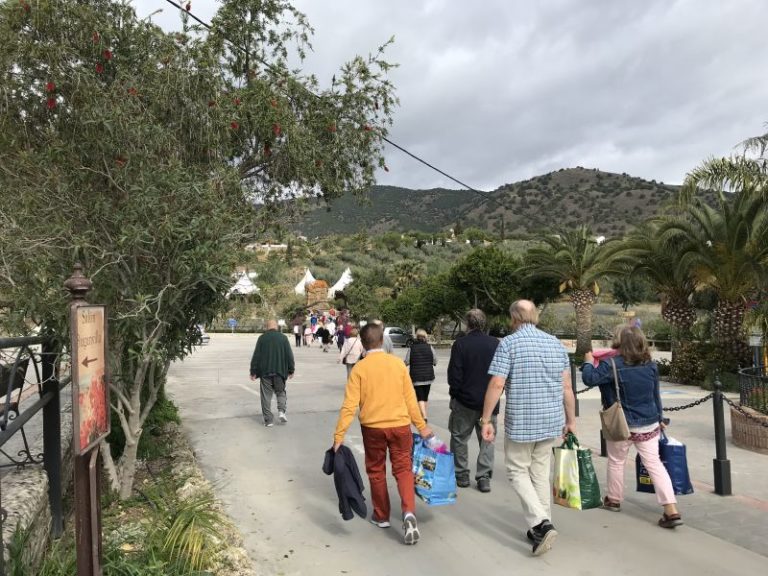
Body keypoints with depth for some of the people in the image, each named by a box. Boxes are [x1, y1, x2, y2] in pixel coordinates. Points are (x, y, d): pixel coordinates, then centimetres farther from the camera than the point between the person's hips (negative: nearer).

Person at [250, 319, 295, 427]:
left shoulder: (262, 338, -1)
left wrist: (253, 372, 5)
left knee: (266, 395, 6)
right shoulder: (283, 337, 1)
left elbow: (256, 356, -1)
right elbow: (289, 355, 1)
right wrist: (291, 370, 9)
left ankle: (268, 420, 6)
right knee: (281, 392, 17)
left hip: (265, 371, -1)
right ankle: (281, 411, -5)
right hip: (280, 370, 1)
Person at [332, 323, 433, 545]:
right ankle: (409, 512, -11)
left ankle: (381, 516, 28)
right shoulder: (398, 363, -2)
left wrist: (339, 434, -9)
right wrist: (421, 426, 10)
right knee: (403, 469, 9)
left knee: (376, 471, 16)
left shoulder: (359, 368, -7)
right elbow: (410, 398, 1)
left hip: (372, 427, -1)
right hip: (400, 425, 1)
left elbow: (350, 404, -12)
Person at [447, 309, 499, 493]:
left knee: (459, 438, 14)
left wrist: (455, 393, 3)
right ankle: (484, 477, 12)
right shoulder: (496, 344, -3)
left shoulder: (460, 344, -12)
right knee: (487, 440, 13)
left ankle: (462, 475, 19)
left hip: (464, 401, -2)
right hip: (490, 402, 3)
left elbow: (454, 375, -12)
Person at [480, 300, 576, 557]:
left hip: (520, 422, -5)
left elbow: (496, 385, -15)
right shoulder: (556, 343, 6)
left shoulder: (508, 343, -9)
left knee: (518, 472, 9)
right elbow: (567, 387, 7)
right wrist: (571, 420, 16)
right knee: (541, 474, 16)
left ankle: (541, 524, -6)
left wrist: (486, 420, -8)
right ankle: (542, 529, 23)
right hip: (551, 422, 5)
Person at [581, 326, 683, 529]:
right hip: (649, 425, 4)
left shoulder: (614, 365, -20)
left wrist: (588, 362, -2)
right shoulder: (651, 365, 0)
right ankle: (672, 510, 0)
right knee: (654, 463, 7)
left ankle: (614, 499, 32)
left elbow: (589, 379, -22)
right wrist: (659, 418, 23)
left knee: (616, 461, 15)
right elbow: (656, 395, 10)